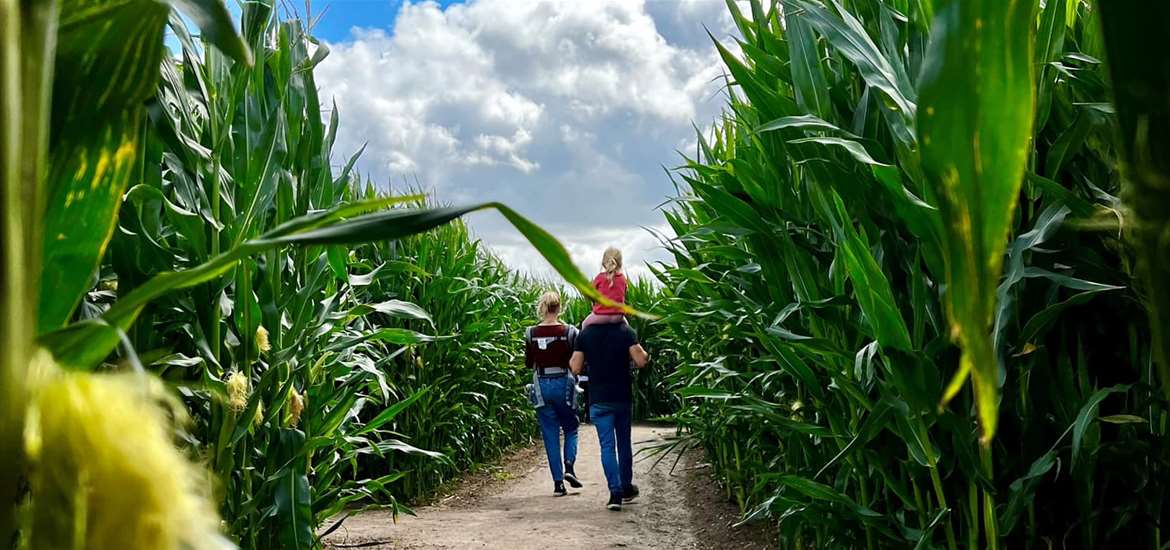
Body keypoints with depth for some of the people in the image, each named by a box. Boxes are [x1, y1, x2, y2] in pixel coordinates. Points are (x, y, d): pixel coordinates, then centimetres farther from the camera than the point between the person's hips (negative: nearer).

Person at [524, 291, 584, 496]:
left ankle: (558, 482, 6)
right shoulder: (568, 332, -9)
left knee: (550, 435, 8)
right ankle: (569, 466, -6)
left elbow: (528, 363, 5)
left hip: (542, 386, 2)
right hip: (563, 384, -1)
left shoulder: (531, 333, -4)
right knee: (571, 429, 17)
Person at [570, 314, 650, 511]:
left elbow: (575, 367, -3)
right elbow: (641, 361, -14)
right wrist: (645, 354, 7)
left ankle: (615, 493, -9)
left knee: (607, 445, -1)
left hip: (599, 400, -1)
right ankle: (626, 488, 29)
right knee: (624, 442, 16)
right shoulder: (626, 331, -6)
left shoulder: (585, 334, -2)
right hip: (623, 397, 1)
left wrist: (572, 359, 17)